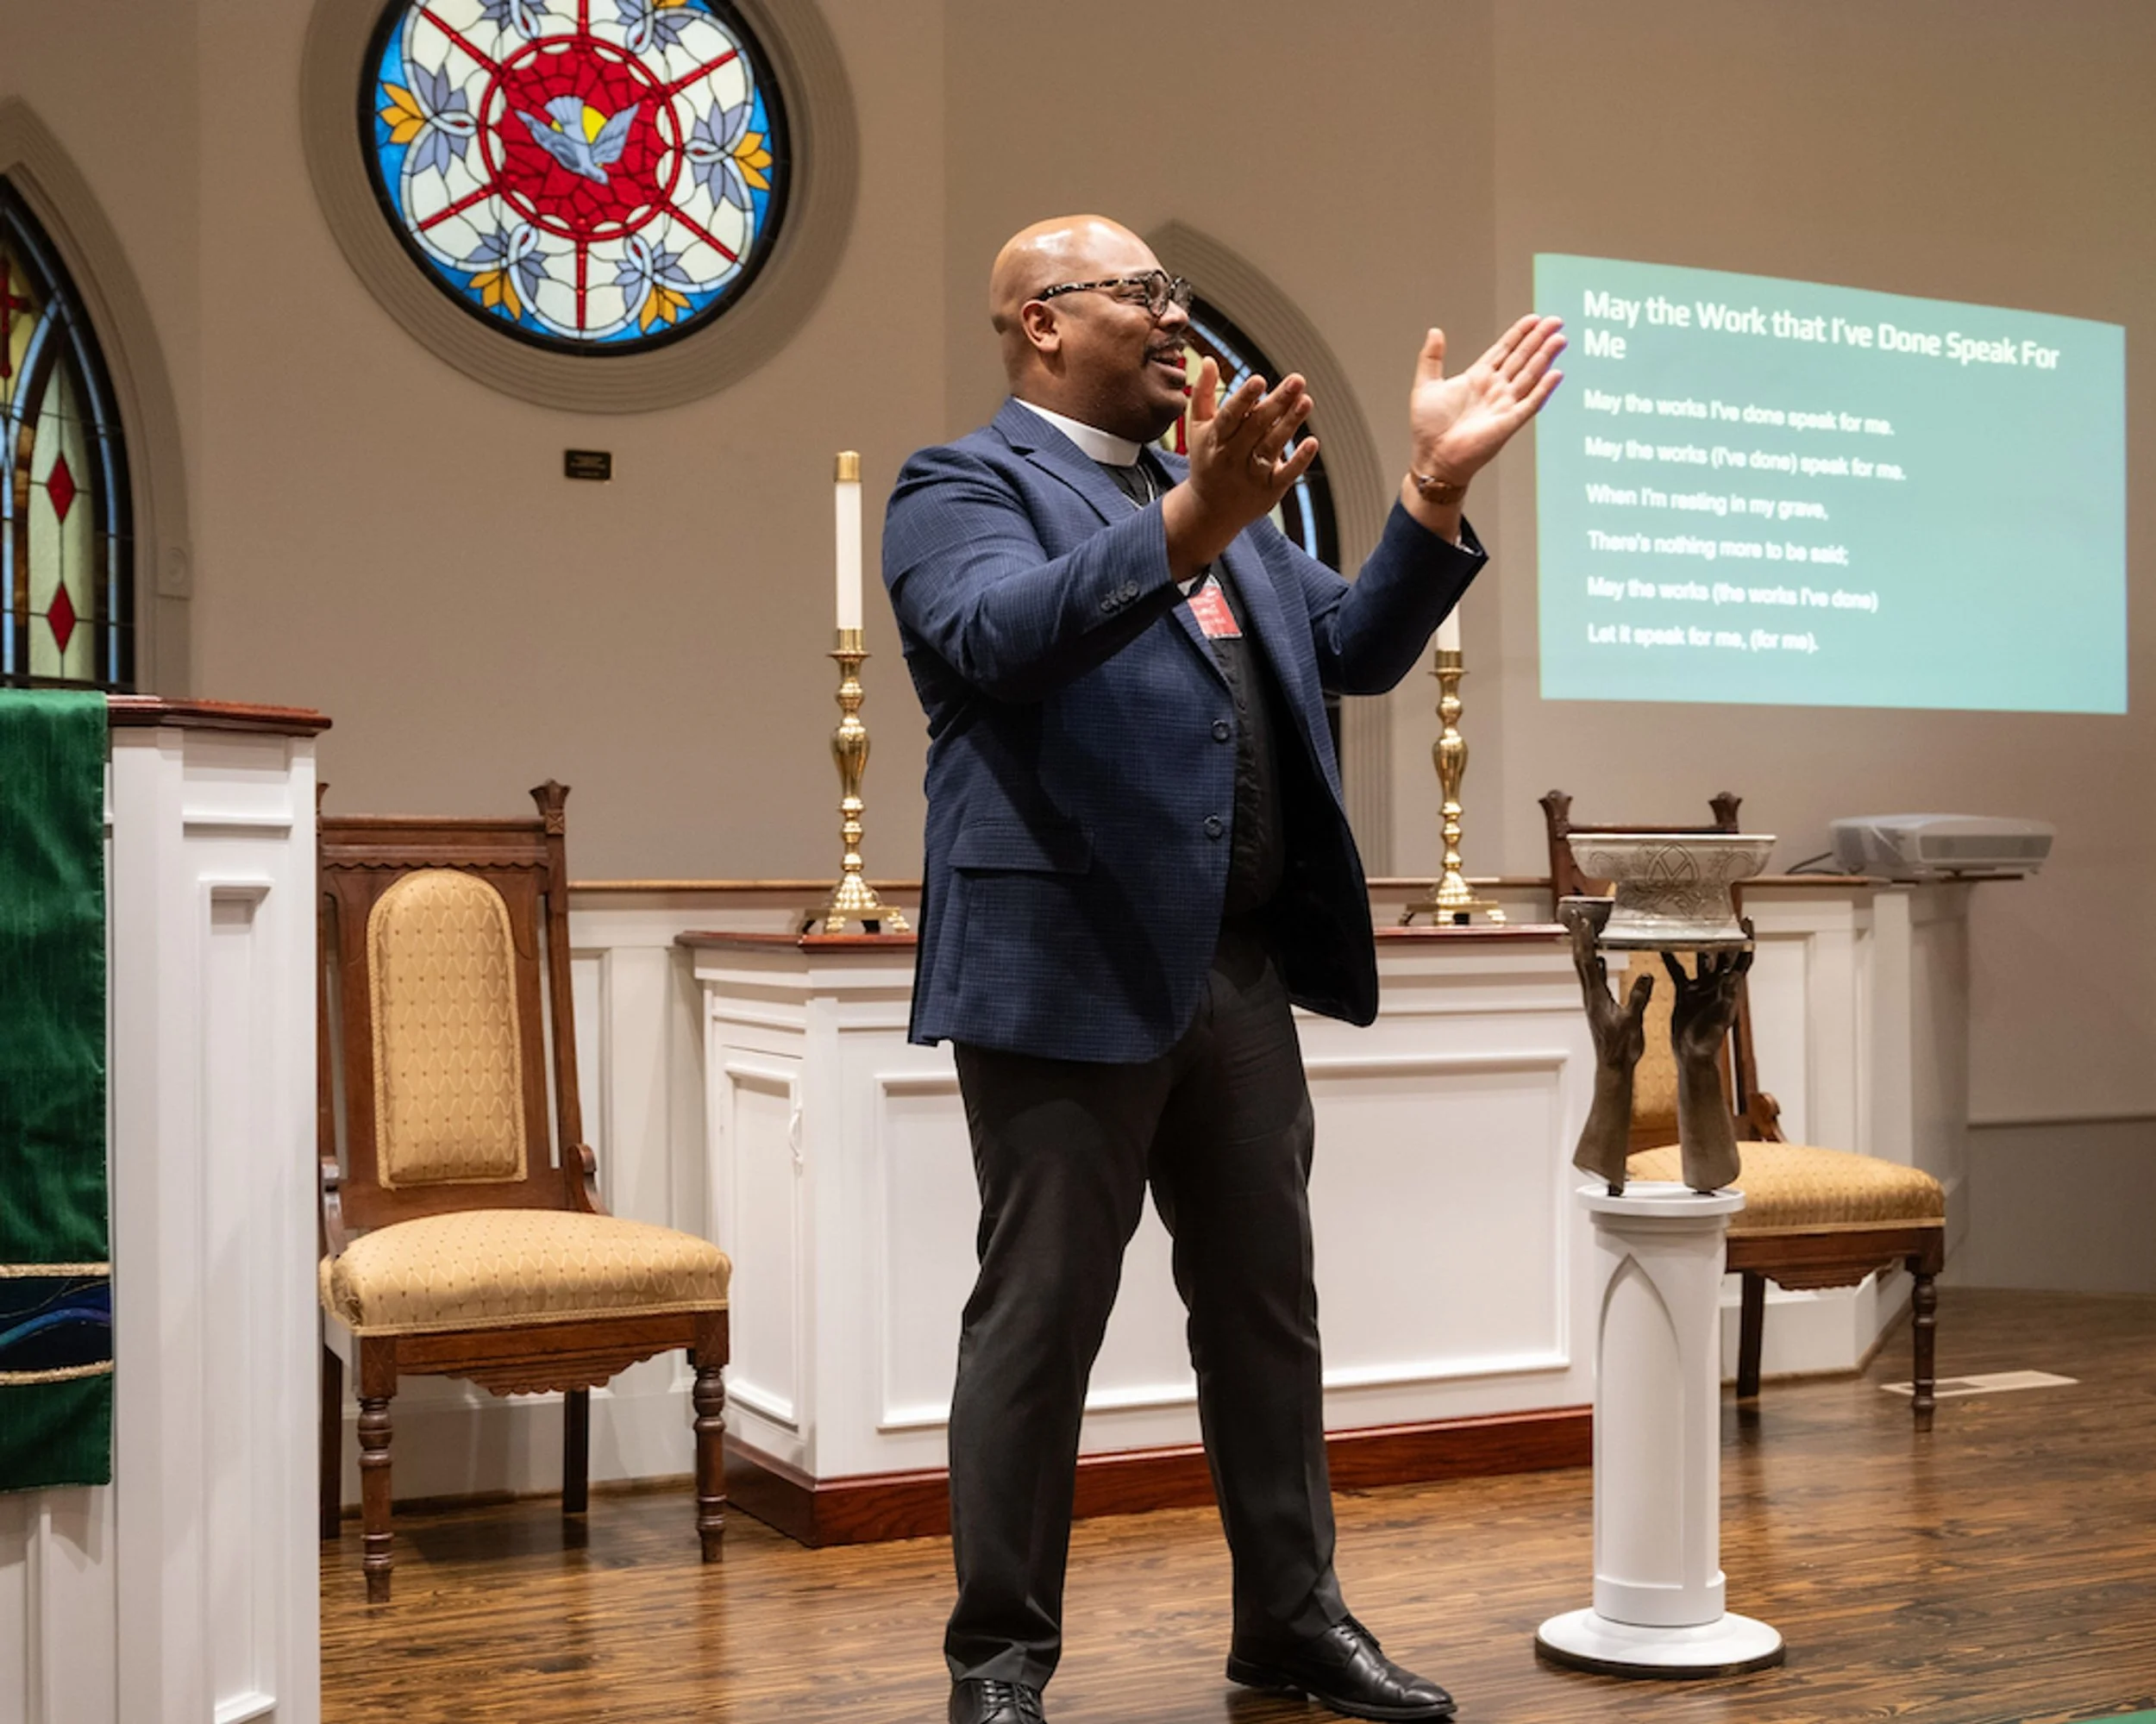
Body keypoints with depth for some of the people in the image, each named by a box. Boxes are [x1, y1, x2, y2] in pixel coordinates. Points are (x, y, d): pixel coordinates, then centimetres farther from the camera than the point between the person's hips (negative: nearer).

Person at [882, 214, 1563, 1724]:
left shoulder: (1219, 495, 20)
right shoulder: (965, 485, -4)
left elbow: (1356, 651, 15)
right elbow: (998, 636, -24)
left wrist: (1440, 488, 1)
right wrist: (1184, 529, -39)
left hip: (1243, 973, 7)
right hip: (1071, 972, -7)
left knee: (1267, 1304, 13)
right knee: (1041, 1316, 1)